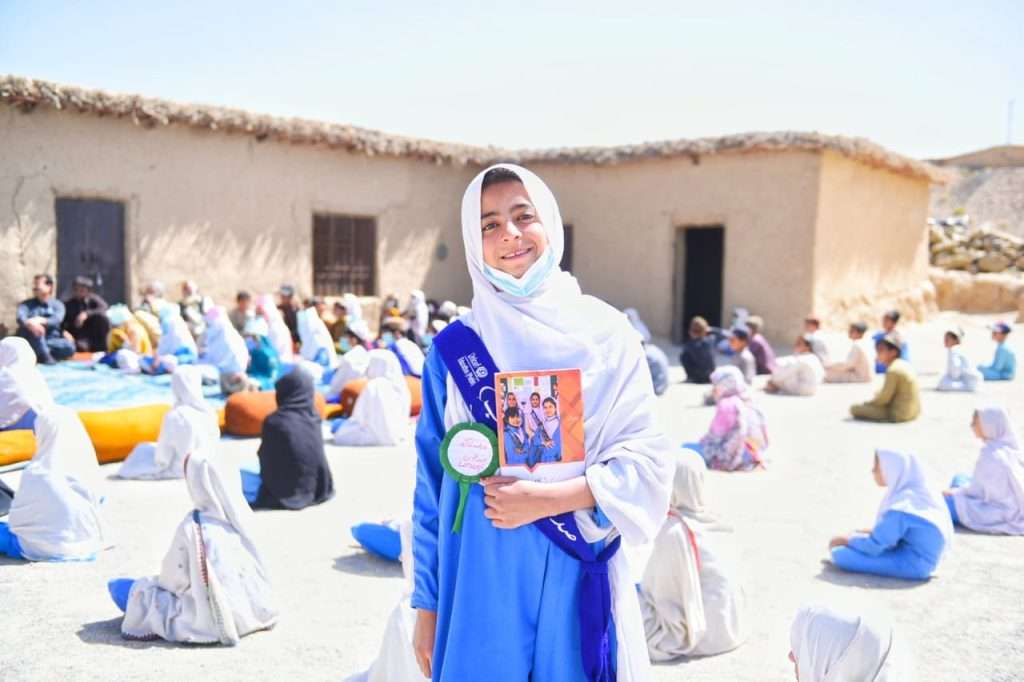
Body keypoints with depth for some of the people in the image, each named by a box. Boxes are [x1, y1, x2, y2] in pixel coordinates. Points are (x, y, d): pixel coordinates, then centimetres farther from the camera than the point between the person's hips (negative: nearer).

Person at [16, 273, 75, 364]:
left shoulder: (57, 305, 10)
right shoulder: (26, 304, 10)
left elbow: (57, 320, -11)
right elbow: (21, 317, -12)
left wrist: (42, 321, -33)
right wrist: (30, 323, -37)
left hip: (51, 340, 1)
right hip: (30, 342, -1)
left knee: (69, 347, -30)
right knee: (33, 328, -34)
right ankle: (45, 358, -33)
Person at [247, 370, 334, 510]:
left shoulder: (274, 421, -22)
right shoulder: (314, 417, -8)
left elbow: (266, 459, -9)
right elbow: (320, 460, 2)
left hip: (287, 493, -6)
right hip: (317, 488, 6)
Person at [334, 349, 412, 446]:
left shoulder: (373, 386, -17)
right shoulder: (401, 386, 2)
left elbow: (359, 418, -11)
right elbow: (404, 417, 8)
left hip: (379, 435, -6)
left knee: (340, 435, 9)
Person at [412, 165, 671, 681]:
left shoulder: (604, 333, -1)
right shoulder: (454, 347, 1)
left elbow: (644, 460, -4)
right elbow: (432, 484, 4)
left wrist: (547, 500, -17)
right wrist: (427, 604, 4)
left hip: (578, 579, 0)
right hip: (483, 584, 0)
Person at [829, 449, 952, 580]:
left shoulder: (901, 507, -25)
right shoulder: (919, 493, 1)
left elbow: (874, 545, -20)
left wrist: (847, 540, -4)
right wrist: (873, 532, 10)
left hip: (912, 564, -10)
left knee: (840, 554, -20)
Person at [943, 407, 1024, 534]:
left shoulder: (991, 454, -24)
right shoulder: (1010, 447, 0)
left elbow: (977, 490, -15)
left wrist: (955, 492, 4)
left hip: (1004, 517, -9)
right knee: (959, 479, 18)